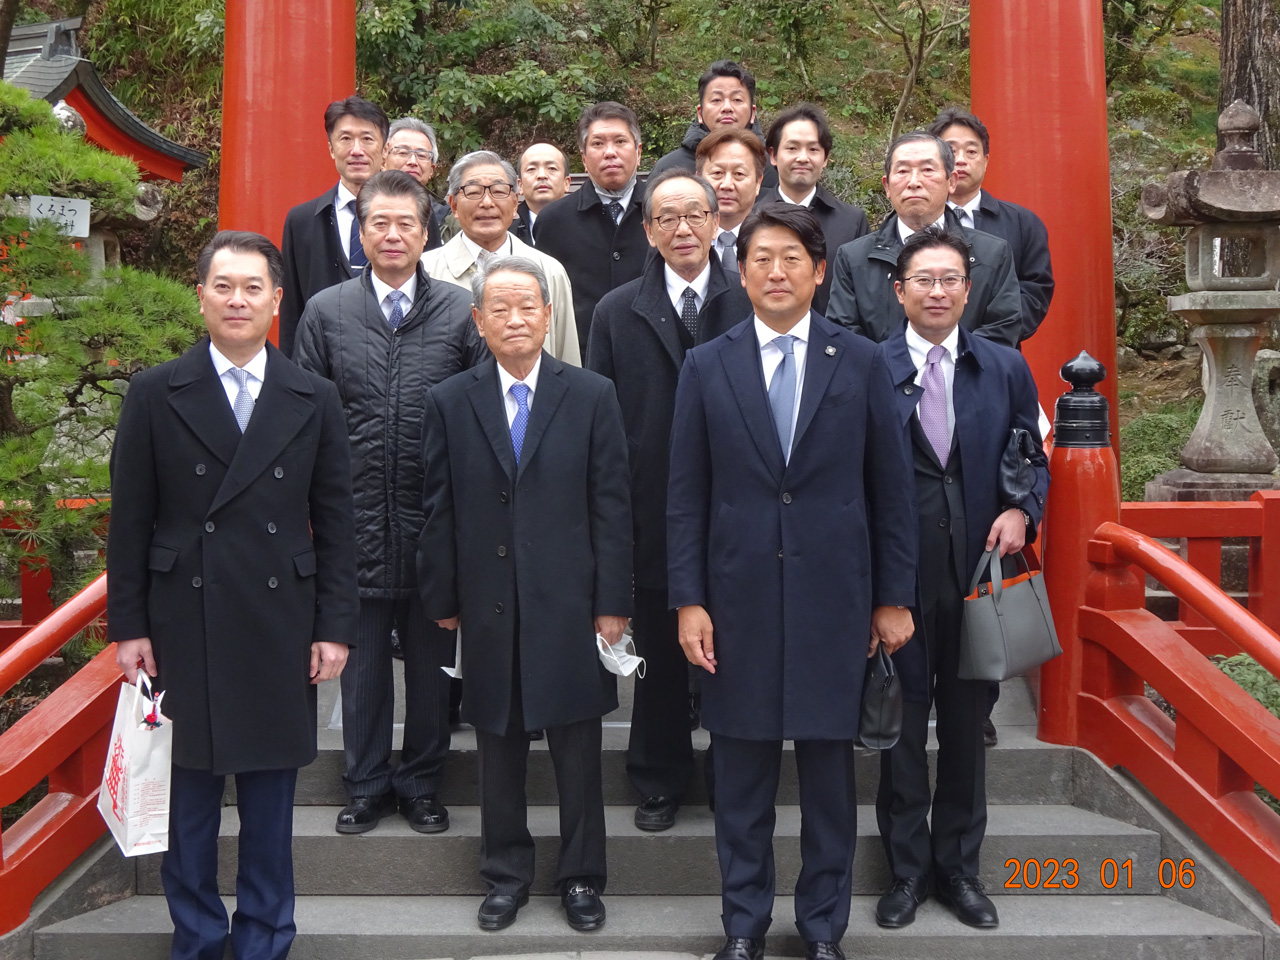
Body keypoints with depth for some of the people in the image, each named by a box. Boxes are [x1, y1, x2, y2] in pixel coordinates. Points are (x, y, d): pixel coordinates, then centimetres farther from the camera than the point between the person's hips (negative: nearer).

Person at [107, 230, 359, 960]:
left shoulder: (315, 401, 4)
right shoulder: (155, 395, 1)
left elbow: (335, 524, 4)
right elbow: (131, 521, 2)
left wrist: (335, 627, 0)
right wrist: (128, 626, -1)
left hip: (281, 626, 1)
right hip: (183, 625, -1)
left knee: (271, 796, 10)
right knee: (188, 792, 8)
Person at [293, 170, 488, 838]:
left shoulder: (460, 312, 2)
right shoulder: (326, 312, 5)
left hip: (437, 518, 0)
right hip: (356, 520, 1)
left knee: (432, 657, 10)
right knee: (363, 657, 11)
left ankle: (422, 784, 26)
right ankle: (367, 784, 26)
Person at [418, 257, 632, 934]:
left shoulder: (592, 396, 1)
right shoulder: (449, 403, 4)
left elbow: (612, 506, -1)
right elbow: (439, 513, 5)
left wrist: (612, 603, -4)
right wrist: (443, 600, 2)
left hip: (570, 607, -1)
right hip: (488, 608, 1)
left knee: (579, 755, 8)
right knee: (499, 751, 13)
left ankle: (581, 879, 25)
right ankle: (505, 877, 29)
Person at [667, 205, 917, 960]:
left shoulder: (862, 362, 3)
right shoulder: (707, 367, 4)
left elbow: (891, 488, 4)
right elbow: (687, 495, 3)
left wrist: (894, 598, 2)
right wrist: (688, 600, -2)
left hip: (834, 598, 0)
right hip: (739, 598, 1)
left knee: (830, 767, 8)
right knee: (743, 770, 9)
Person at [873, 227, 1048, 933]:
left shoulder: (1006, 369, 6)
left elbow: (1032, 458, 11)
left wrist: (1022, 511, -9)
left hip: (977, 570, 2)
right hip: (896, 574, -2)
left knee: (966, 723, 12)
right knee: (901, 722, 8)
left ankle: (958, 865, 28)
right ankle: (907, 868, 24)